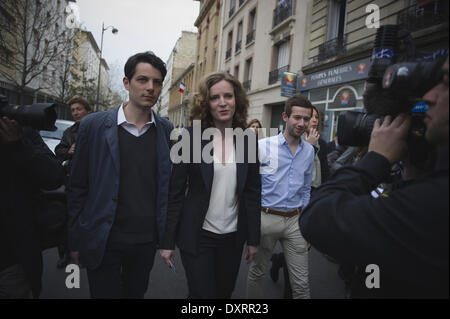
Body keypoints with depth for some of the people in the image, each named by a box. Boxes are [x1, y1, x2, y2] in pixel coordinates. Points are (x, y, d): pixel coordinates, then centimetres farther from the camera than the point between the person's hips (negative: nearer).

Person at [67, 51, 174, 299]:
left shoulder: (168, 131, -2)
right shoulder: (94, 125, -7)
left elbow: (169, 187, 4)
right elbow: (77, 188, -3)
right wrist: (75, 241, -2)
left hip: (147, 240, 2)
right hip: (103, 241, -2)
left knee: (136, 294, 20)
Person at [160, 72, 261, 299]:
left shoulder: (248, 139, -2)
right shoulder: (191, 136, -10)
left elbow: (253, 192, 2)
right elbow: (176, 192, -7)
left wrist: (253, 239, 4)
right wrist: (167, 241, -6)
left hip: (233, 237, 3)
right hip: (197, 236, -3)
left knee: (224, 293, 19)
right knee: (202, 293, 5)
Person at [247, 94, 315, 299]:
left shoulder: (309, 151, 5)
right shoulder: (263, 146, -9)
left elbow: (306, 190, 13)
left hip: (295, 220, 3)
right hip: (266, 218, -2)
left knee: (301, 283, 7)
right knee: (256, 273, 16)